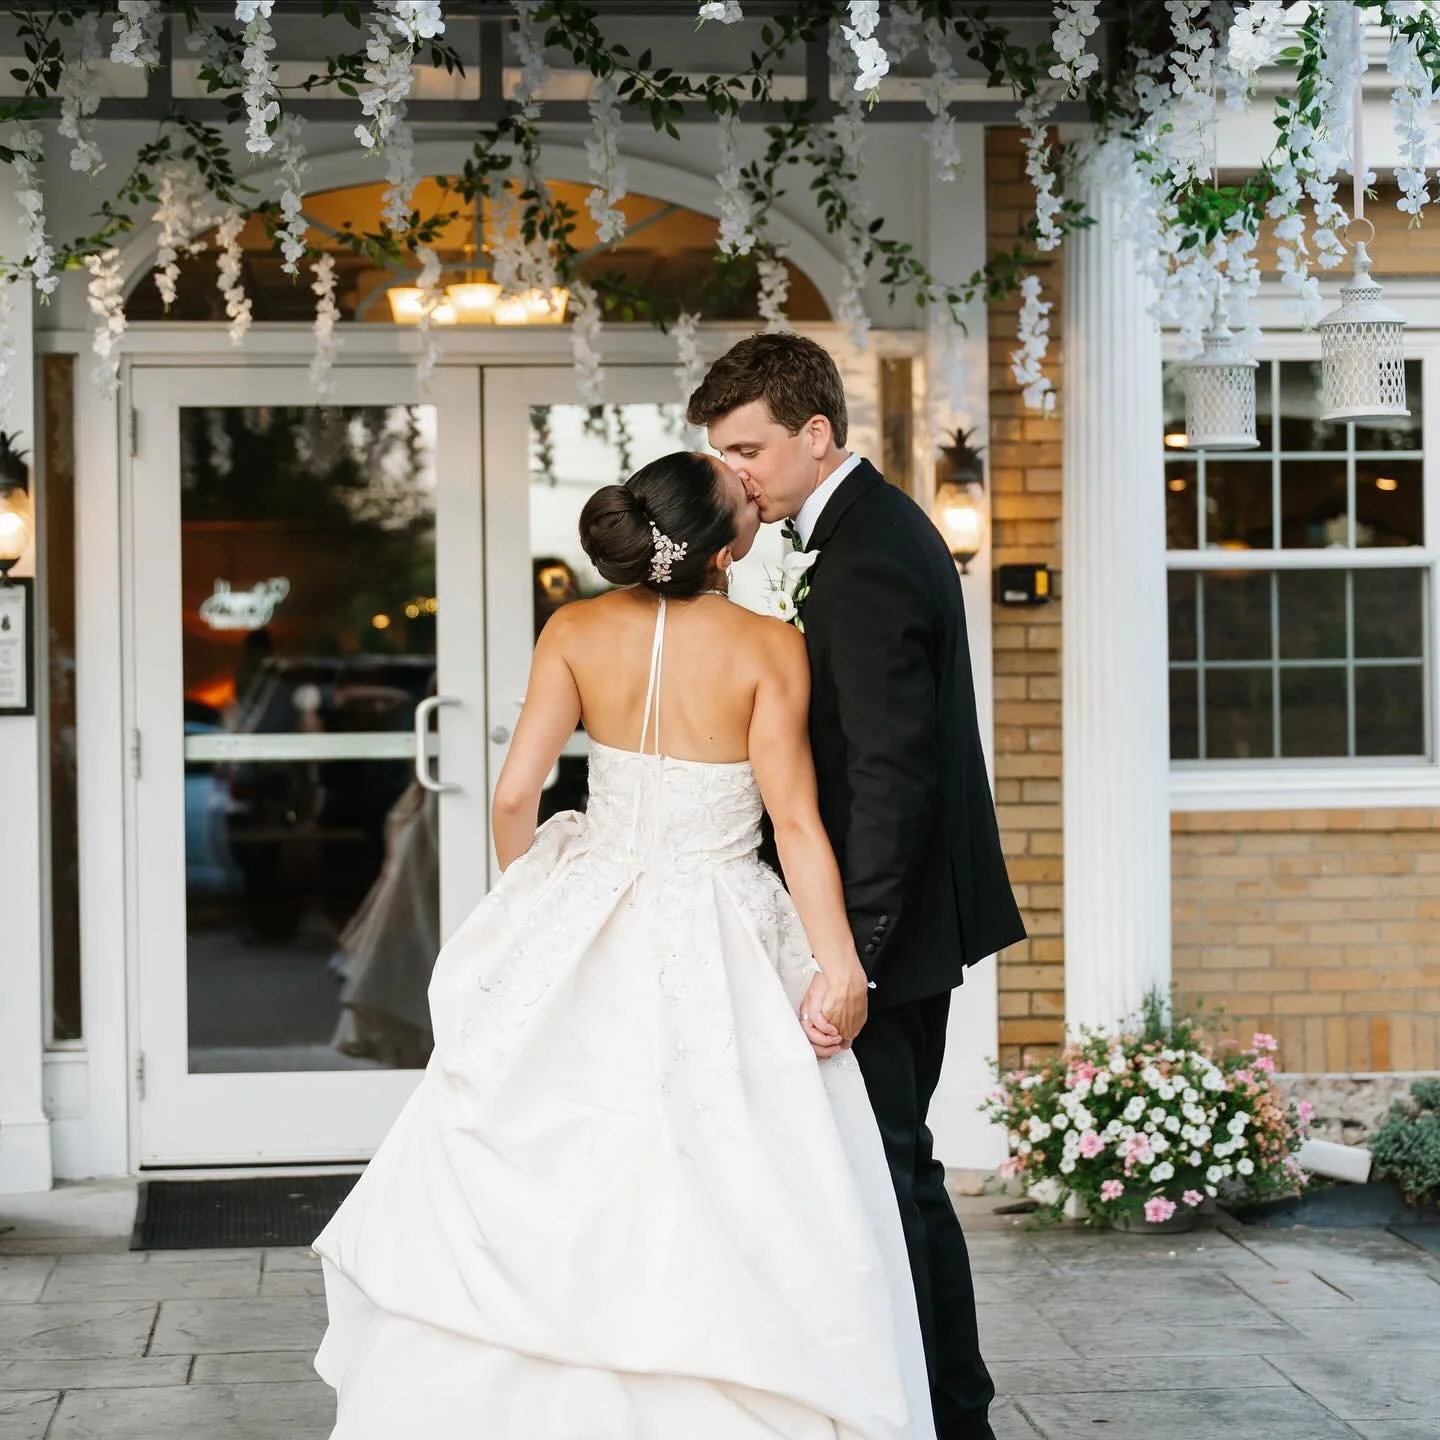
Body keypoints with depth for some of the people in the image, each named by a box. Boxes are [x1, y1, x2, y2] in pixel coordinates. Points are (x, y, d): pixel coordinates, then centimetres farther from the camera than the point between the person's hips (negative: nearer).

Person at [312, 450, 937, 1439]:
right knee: (729, 1207, 4)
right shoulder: (769, 649, -12)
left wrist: (527, 907, 14)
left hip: (589, 941, 4)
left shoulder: (576, 634, -3)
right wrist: (841, 966, -9)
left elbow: (515, 794, -3)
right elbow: (796, 823, -14)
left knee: (553, 1186, 13)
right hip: (721, 951, -3)